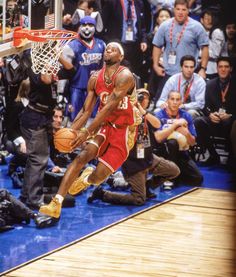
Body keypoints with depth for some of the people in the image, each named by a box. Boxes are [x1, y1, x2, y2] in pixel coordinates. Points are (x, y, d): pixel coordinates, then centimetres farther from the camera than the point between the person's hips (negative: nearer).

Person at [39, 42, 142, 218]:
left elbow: (109, 107, -27)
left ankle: (86, 180, 32)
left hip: (124, 130, -5)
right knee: (84, 155, -20)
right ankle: (56, 203, -22)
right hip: (105, 126, 5)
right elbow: (86, 111, 3)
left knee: (98, 176, -9)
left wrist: (87, 132, -31)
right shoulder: (95, 79, 1)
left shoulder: (124, 76, -21)